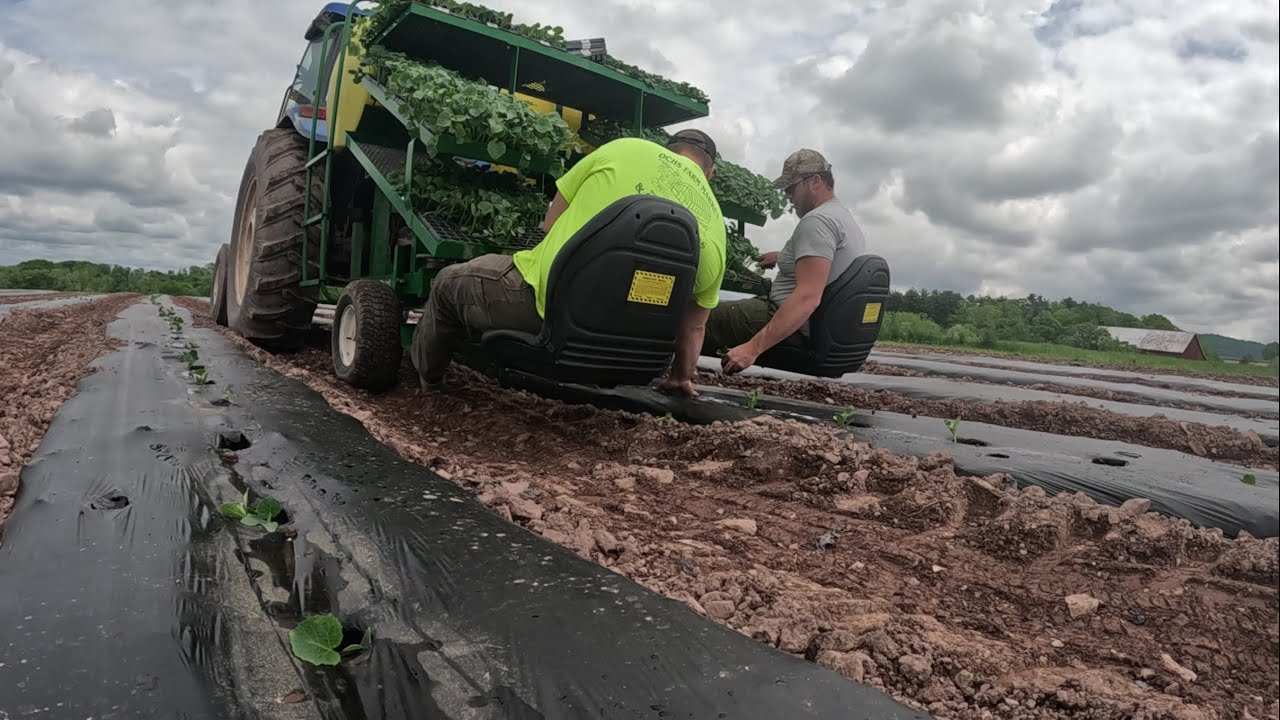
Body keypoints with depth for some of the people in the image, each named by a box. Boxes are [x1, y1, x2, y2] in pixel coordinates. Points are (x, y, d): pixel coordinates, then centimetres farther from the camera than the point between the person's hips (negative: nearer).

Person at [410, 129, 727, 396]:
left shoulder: (624, 149, 1)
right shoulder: (715, 227, 6)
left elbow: (550, 224, 8)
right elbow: (693, 326, 12)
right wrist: (681, 377, 29)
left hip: (545, 296, -3)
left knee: (449, 282, 27)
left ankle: (425, 375, 49)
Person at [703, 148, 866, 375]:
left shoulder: (817, 220, -18)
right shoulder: (845, 217, 16)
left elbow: (807, 298, -30)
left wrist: (753, 348, -33)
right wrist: (784, 256, 39)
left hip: (794, 327, -11)